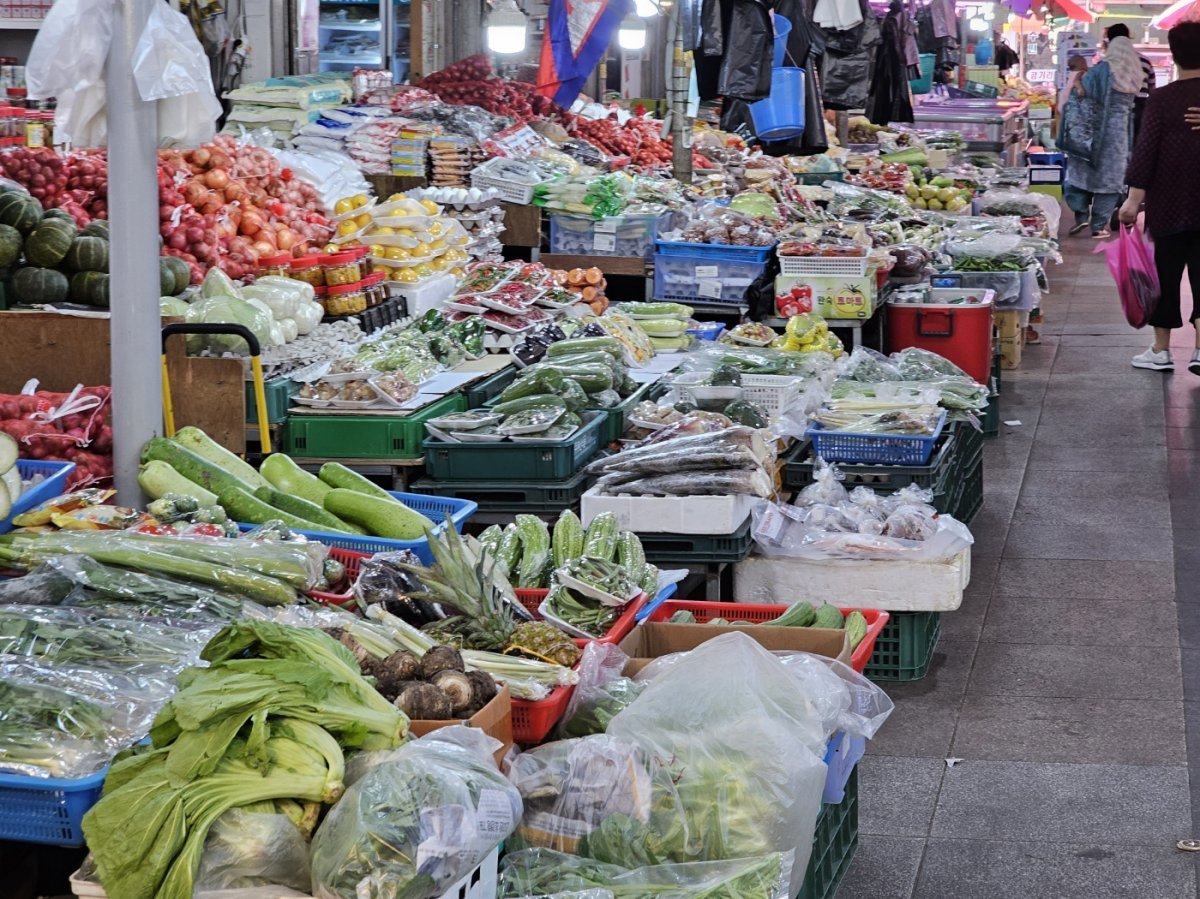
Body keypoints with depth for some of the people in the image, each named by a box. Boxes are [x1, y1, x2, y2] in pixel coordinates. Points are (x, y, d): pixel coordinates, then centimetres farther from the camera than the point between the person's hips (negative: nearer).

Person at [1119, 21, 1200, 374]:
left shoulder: (1162, 99, -8)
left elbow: (1146, 149, -11)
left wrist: (1134, 199, -11)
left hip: (1169, 204, -1)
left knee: (1166, 276, 7)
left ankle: (1161, 351, 13)